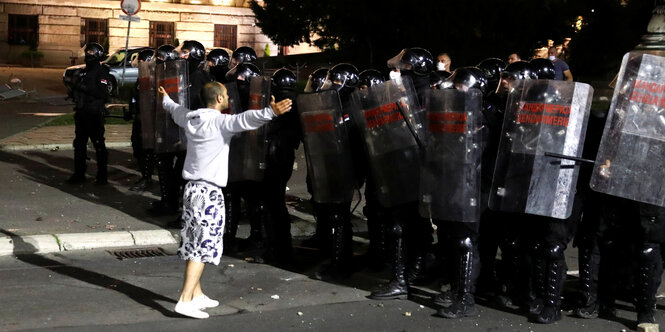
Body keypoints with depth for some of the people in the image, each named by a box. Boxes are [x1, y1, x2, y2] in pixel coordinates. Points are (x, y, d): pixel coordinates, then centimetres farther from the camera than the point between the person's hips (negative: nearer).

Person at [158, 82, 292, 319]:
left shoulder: (190, 118, 10)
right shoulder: (220, 122, -15)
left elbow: (175, 110, 33)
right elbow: (245, 119, -35)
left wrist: (166, 100, 55)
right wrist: (270, 112, -48)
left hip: (192, 188, 9)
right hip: (209, 192, -9)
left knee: (194, 244, 14)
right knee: (202, 247, -7)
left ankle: (197, 295, 24)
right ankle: (185, 301, -10)